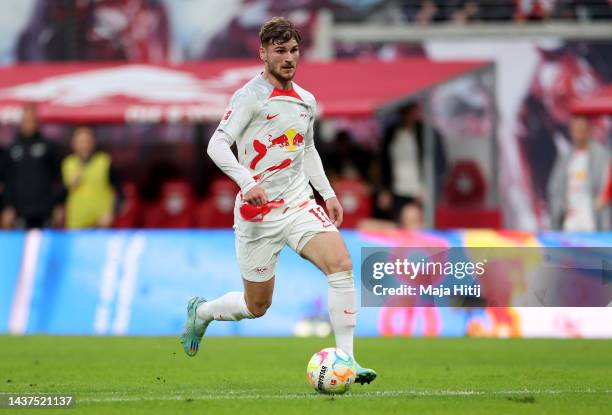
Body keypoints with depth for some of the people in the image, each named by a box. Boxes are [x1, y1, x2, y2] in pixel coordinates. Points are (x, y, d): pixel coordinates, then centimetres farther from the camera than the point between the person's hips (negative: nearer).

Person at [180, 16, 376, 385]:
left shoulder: (306, 101, 11)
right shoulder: (251, 96, -10)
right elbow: (217, 145, -18)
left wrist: (328, 194, 18)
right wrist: (247, 181, -32)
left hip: (299, 205, 5)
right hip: (259, 213, -5)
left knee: (342, 264, -20)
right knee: (257, 307, 4)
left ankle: (345, 361, -19)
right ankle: (202, 311, 37)